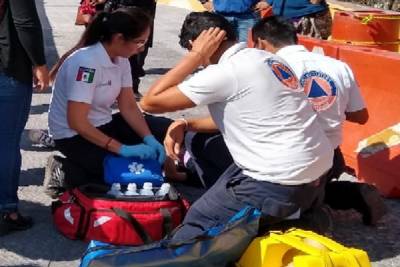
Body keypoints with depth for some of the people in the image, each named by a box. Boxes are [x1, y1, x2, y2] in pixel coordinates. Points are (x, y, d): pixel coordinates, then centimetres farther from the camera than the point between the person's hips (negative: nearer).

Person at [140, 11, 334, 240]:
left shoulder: (225, 72, -15)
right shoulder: (263, 58, 11)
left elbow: (150, 102, -10)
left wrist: (196, 55, -7)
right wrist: (186, 125, 11)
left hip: (282, 184, -8)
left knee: (196, 224, 4)